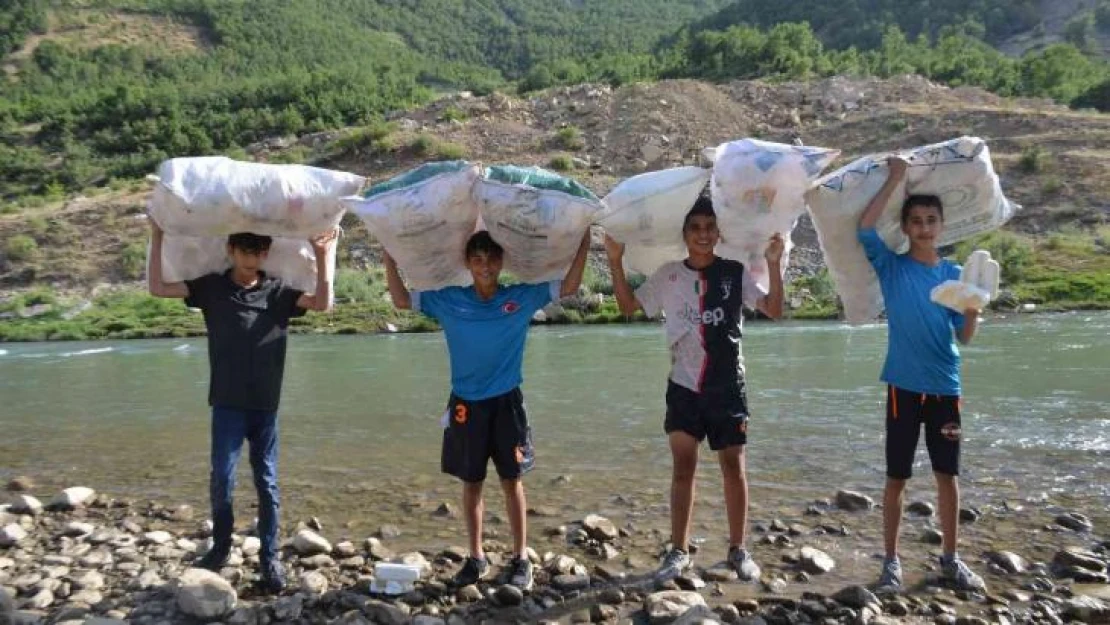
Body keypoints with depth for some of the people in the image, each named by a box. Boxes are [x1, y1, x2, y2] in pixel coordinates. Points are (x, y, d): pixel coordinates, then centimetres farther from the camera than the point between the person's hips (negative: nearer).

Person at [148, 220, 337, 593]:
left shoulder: (279, 292, 1)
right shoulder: (211, 288, 2)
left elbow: (323, 304, -10)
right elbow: (157, 288, -2)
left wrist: (322, 257, -15)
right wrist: (157, 237, -5)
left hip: (266, 405, 1)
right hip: (227, 404, 0)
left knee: (267, 482, 7)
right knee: (222, 478, -1)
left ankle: (270, 558, 17)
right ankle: (220, 547, 21)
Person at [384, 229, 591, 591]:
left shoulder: (522, 297, -2)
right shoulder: (448, 300, 0)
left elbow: (569, 287, -3)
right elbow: (401, 300, 5)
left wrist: (584, 239, -11)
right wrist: (389, 257, -3)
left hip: (506, 402, -1)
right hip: (466, 403, 1)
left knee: (512, 480, 4)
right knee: (471, 482, 9)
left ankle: (521, 558, 15)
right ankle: (477, 557, 23)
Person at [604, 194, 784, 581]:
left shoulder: (736, 272, -2)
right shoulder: (669, 275, 3)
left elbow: (774, 310, -9)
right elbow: (629, 306, 6)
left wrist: (774, 264, -21)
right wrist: (616, 262, -5)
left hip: (728, 386, -1)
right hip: (684, 386, 1)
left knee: (733, 464, 6)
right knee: (683, 465, 4)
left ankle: (738, 549, 19)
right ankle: (678, 550, 12)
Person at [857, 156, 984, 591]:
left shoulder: (955, 274, 6)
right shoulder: (892, 267, -2)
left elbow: (965, 336, 3)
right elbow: (864, 228, -19)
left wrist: (975, 307, -17)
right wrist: (895, 178, -15)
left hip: (945, 387, 3)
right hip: (905, 386, -3)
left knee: (948, 475, 11)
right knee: (897, 477, 4)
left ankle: (950, 559, 25)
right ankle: (891, 560, 16)